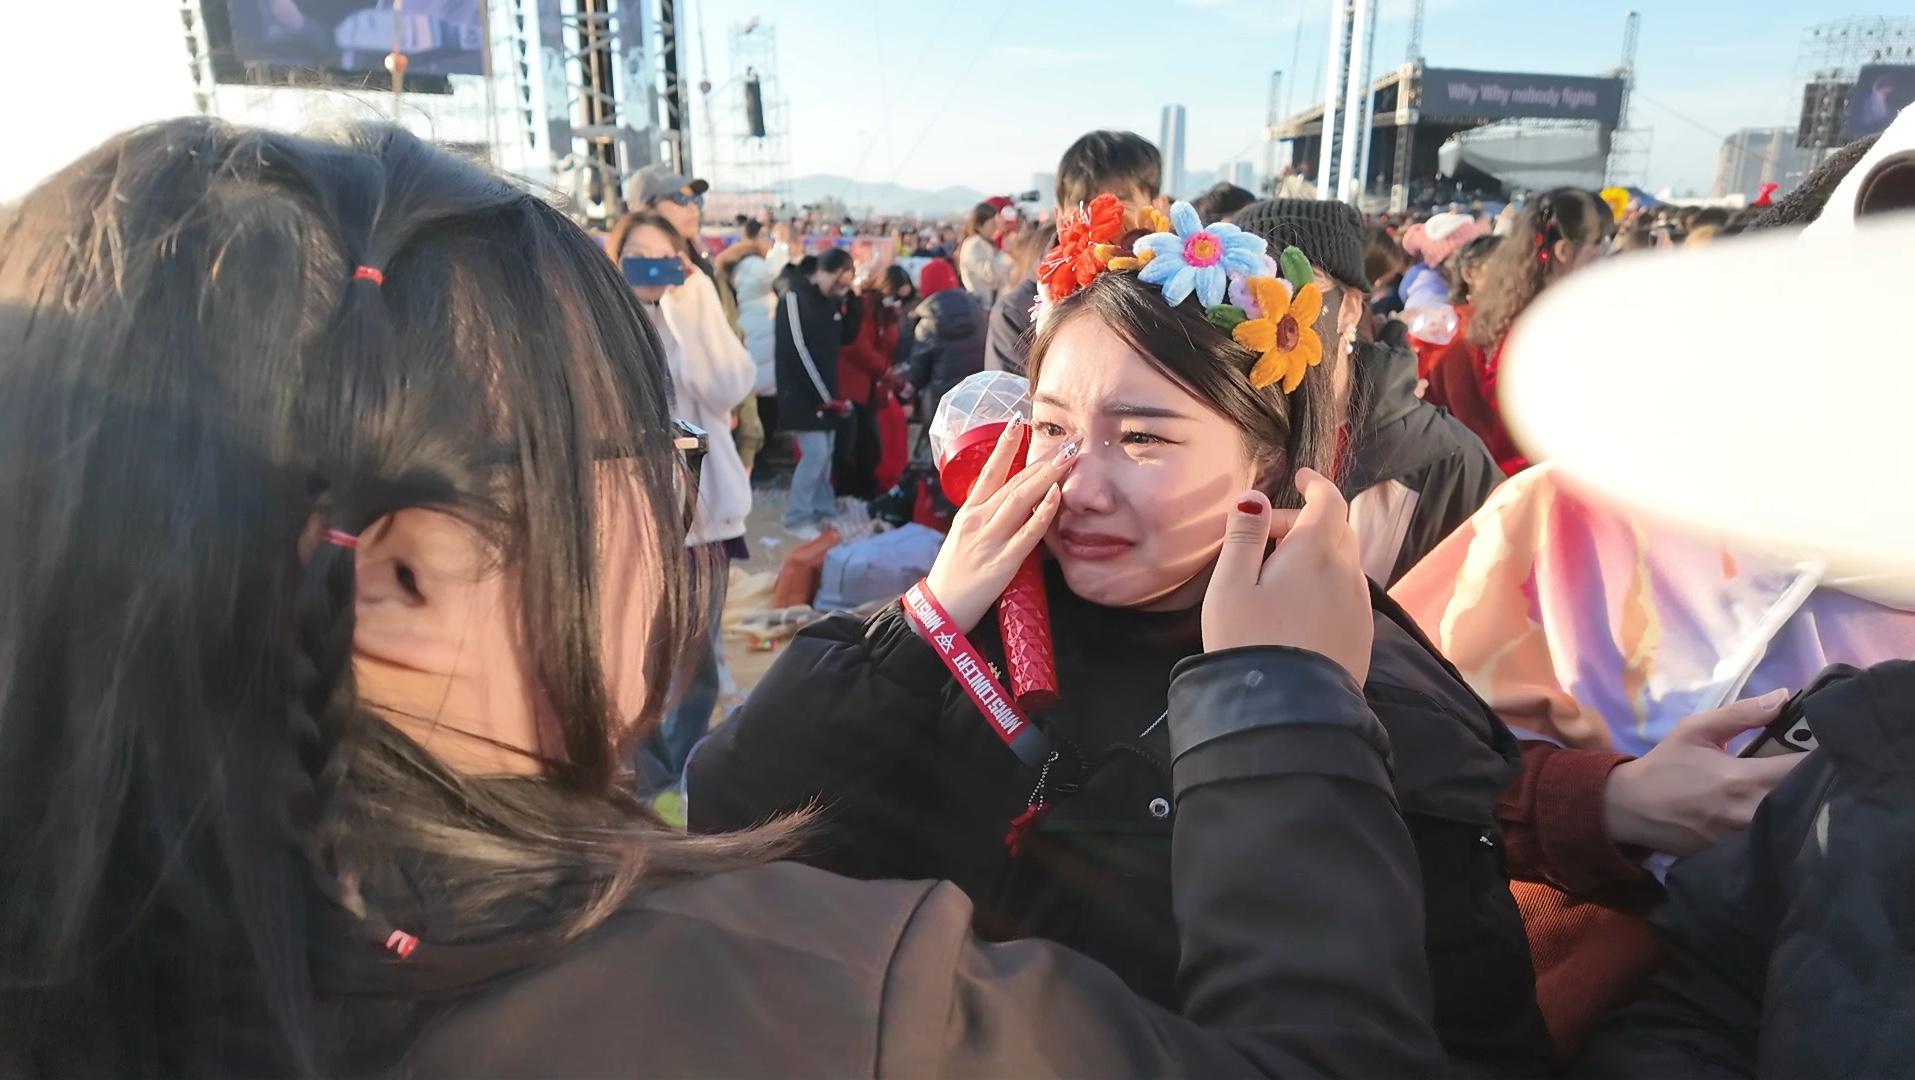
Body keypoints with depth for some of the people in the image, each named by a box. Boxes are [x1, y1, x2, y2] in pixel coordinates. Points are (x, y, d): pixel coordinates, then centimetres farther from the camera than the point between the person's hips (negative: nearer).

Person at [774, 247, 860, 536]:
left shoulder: (830, 300, 10)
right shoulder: (794, 297, -14)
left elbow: (847, 337, 11)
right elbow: (797, 351, -19)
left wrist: (849, 300, -3)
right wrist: (825, 396, -18)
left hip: (826, 391, 8)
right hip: (802, 392, -8)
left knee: (825, 452, 9)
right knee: (815, 452, -11)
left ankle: (823, 510, 19)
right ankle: (796, 518, -1)